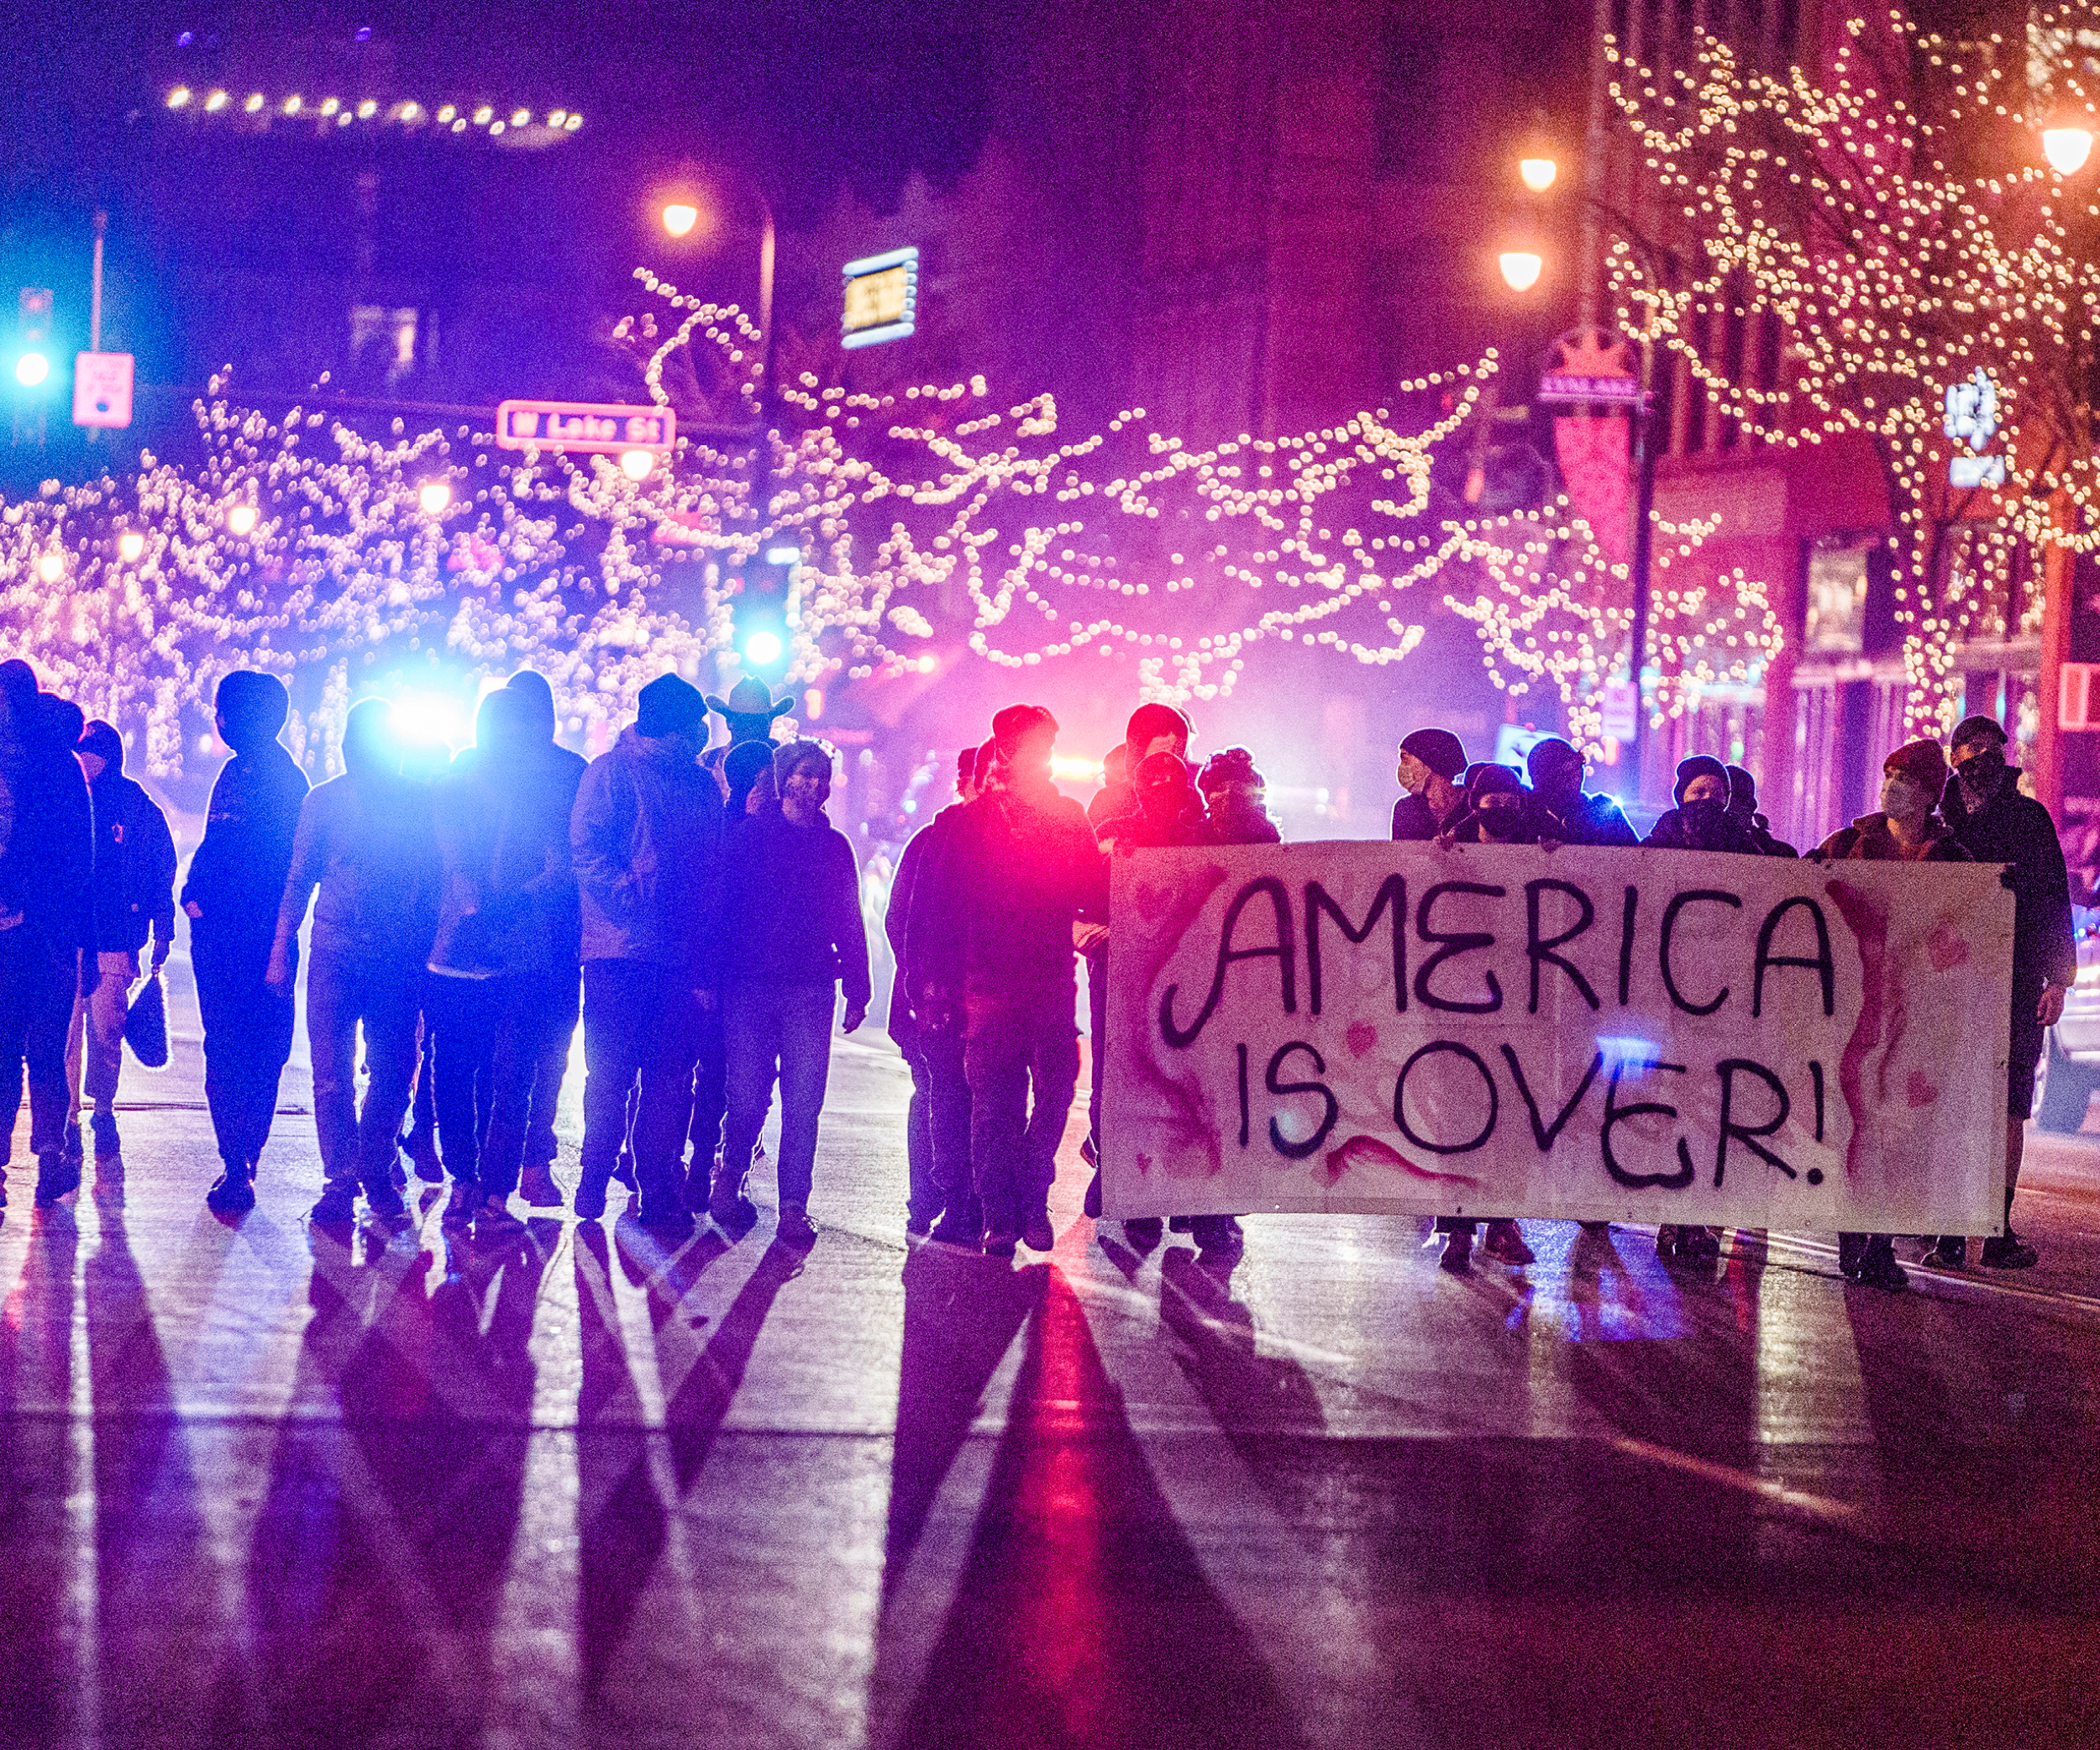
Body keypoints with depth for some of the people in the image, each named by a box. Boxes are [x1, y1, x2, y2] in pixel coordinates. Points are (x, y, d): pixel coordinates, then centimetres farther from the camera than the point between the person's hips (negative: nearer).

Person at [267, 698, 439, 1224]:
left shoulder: (415, 803, 8)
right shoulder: (324, 800, 6)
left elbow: (429, 883, 9)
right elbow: (299, 879, 7)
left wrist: (425, 948, 1)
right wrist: (281, 949, 1)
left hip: (397, 956, 1)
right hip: (334, 949, -1)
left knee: (393, 1071, 1)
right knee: (331, 1072, -4)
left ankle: (376, 1172, 14)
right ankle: (340, 1182, 0)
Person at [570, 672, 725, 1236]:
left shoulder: (703, 786, 17)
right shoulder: (612, 772, 1)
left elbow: (713, 873, 16)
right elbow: (586, 850, -9)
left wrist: (705, 962, 8)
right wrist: (634, 907, -21)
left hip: (681, 957, 5)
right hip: (619, 950, -5)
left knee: (672, 1076, 1)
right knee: (611, 1072, -3)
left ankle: (660, 1194, 5)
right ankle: (593, 1184, 11)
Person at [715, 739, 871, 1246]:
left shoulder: (834, 846, 14)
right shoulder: (749, 833, 6)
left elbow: (850, 924, 16)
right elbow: (724, 904, 1)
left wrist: (856, 991, 10)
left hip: (810, 991, 2)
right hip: (750, 986, -2)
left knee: (803, 1106, -5)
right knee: (747, 1099, -4)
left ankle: (794, 1209, -3)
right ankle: (729, 1180, 22)